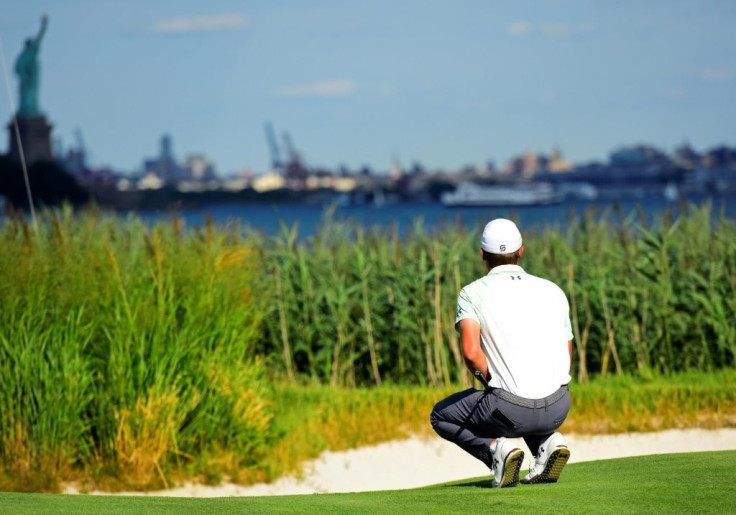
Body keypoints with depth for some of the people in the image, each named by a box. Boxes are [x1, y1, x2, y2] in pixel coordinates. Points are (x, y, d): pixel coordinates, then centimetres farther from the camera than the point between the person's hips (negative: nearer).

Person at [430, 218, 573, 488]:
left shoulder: (472, 293, 0)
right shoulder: (553, 290, 14)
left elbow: (471, 352, -16)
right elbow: (567, 356, 17)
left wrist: (490, 381, 2)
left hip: (511, 410, -4)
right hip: (558, 409, 4)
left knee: (441, 416, 23)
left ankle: (496, 447, -2)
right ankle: (547, 442, 9)